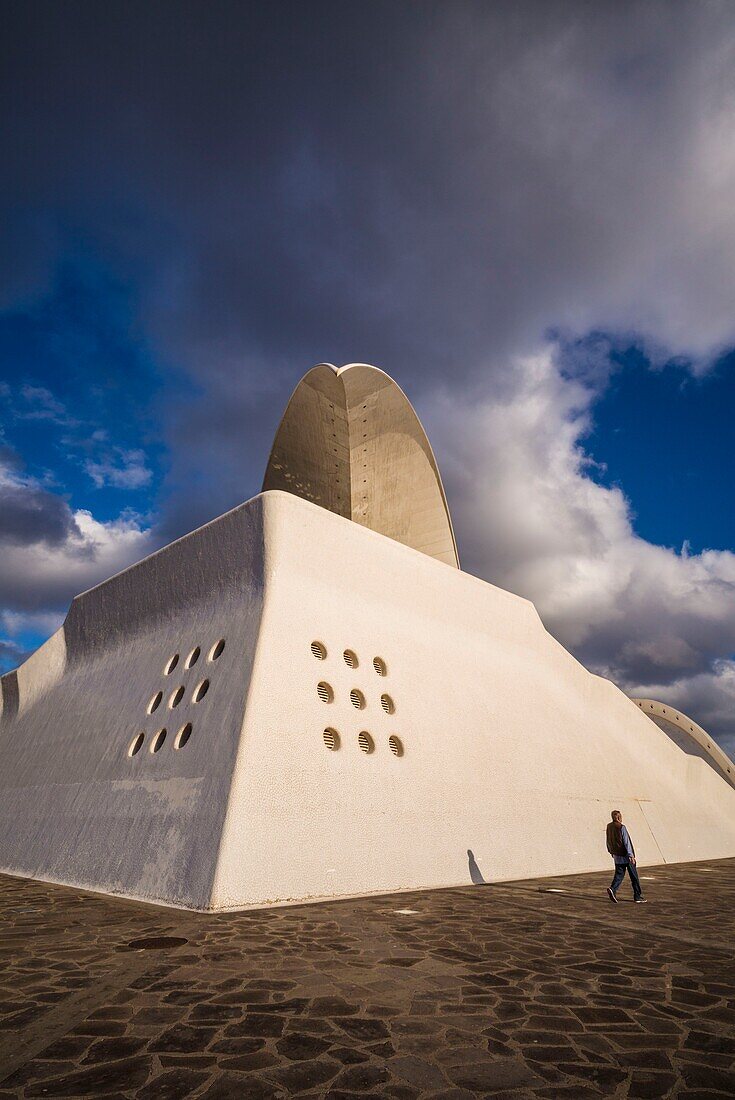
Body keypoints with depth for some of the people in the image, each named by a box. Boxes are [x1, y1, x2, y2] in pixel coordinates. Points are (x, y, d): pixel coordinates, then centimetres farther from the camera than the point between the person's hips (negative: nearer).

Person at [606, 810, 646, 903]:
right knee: (634, 876, 9)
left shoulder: (609, 827, 5)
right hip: (625, 856, -6)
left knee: (619, 874, 8)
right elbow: (626, 842, -19)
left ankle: (612, 889, -14)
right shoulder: (621, 827, -16)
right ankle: (638, 896, 17)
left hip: (617, 856, 6)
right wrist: (631, 855, -18)